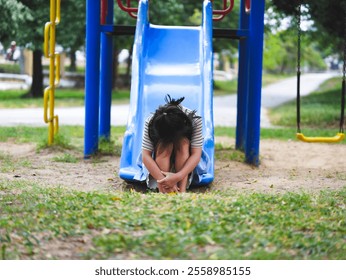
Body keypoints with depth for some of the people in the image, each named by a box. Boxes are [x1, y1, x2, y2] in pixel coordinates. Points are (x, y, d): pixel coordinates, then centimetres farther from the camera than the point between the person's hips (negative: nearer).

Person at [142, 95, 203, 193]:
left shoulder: (195, 120, -30)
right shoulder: (150, 122, -29)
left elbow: (196, 154, -32)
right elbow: (145, 155, -32)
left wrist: (178, 177, -46)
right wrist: (162, 180, -44)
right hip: (159, 160, 0)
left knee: (183, 143, -32)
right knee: (163, 145, -33)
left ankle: (182, 191, -37)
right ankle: (162, 192, -40)